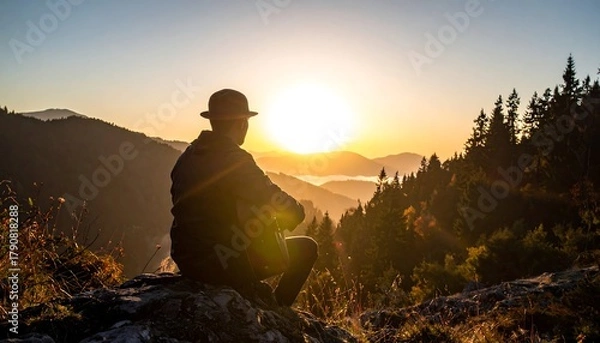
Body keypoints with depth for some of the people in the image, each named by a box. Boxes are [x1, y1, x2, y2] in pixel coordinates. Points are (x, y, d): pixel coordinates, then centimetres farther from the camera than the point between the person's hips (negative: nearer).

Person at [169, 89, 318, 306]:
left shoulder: (187, 156, 5)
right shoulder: (235, 159, -19)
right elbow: (292, 212, -21)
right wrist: (286, 221, 3)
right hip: (224, 266, -8)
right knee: (306, 248, 5)